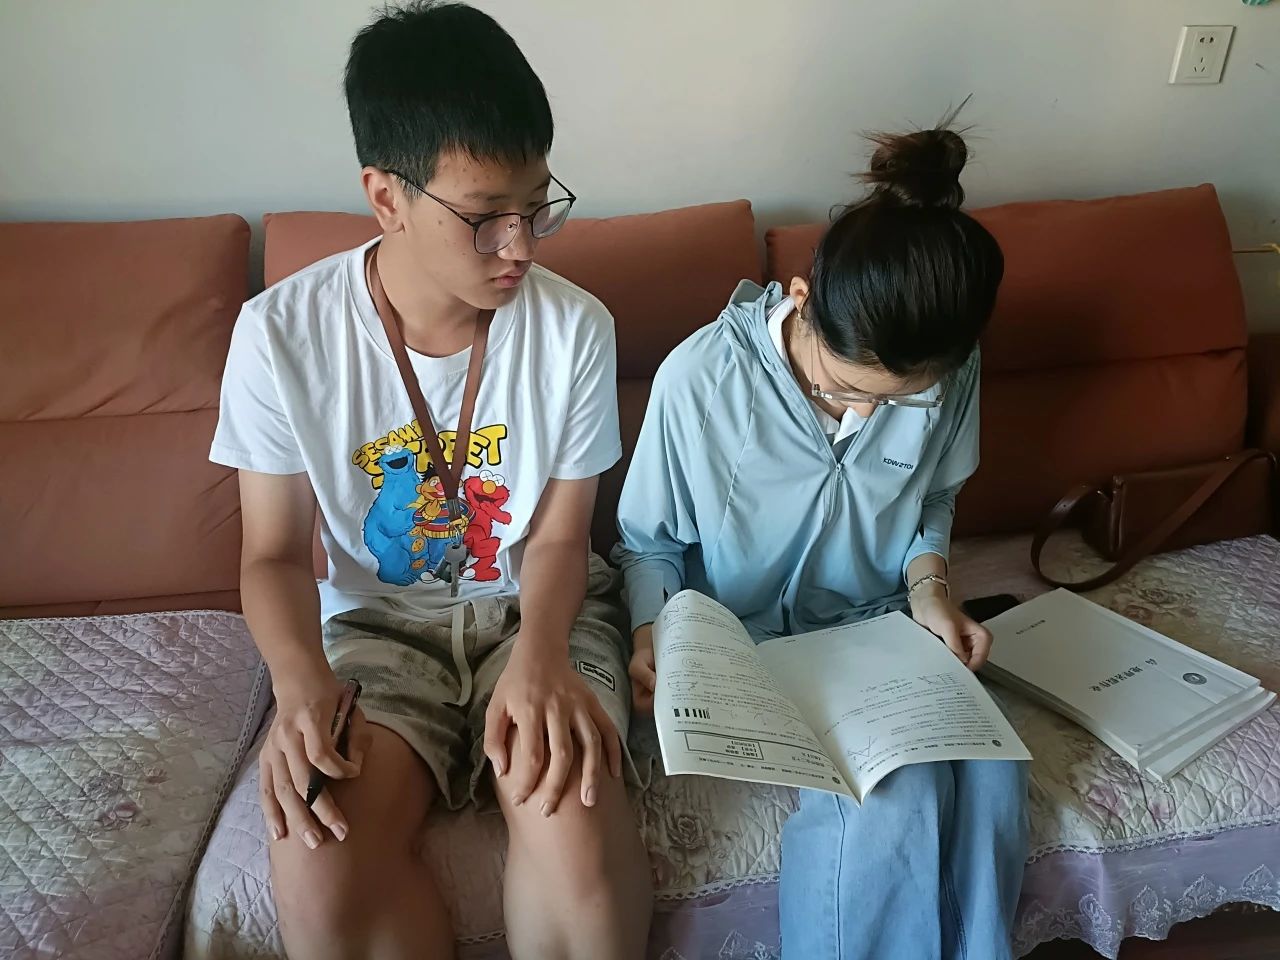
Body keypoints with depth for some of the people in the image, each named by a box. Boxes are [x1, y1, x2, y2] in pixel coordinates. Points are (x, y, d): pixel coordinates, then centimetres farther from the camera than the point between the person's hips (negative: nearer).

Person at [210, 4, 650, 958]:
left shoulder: (575, 327, -12)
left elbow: (559, 536, -5)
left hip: (539, 607, 0)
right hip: (378, 618, 1)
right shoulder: (283, 332, -11)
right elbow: (275, 553, -4)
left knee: (572, 821, -30)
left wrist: (539, 656, -25)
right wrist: (300, 679, -24)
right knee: (319, 863, -27)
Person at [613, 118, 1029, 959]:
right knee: (895, 791, -25)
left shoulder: (946, 372, -13)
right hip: (746, 637, -3)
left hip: (876, 621, 4)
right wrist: (654, 636, -23)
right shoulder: (700, 378, -23)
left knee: (990, 777, -20)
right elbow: (649, 539, -7)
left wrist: (928, 584, -9)